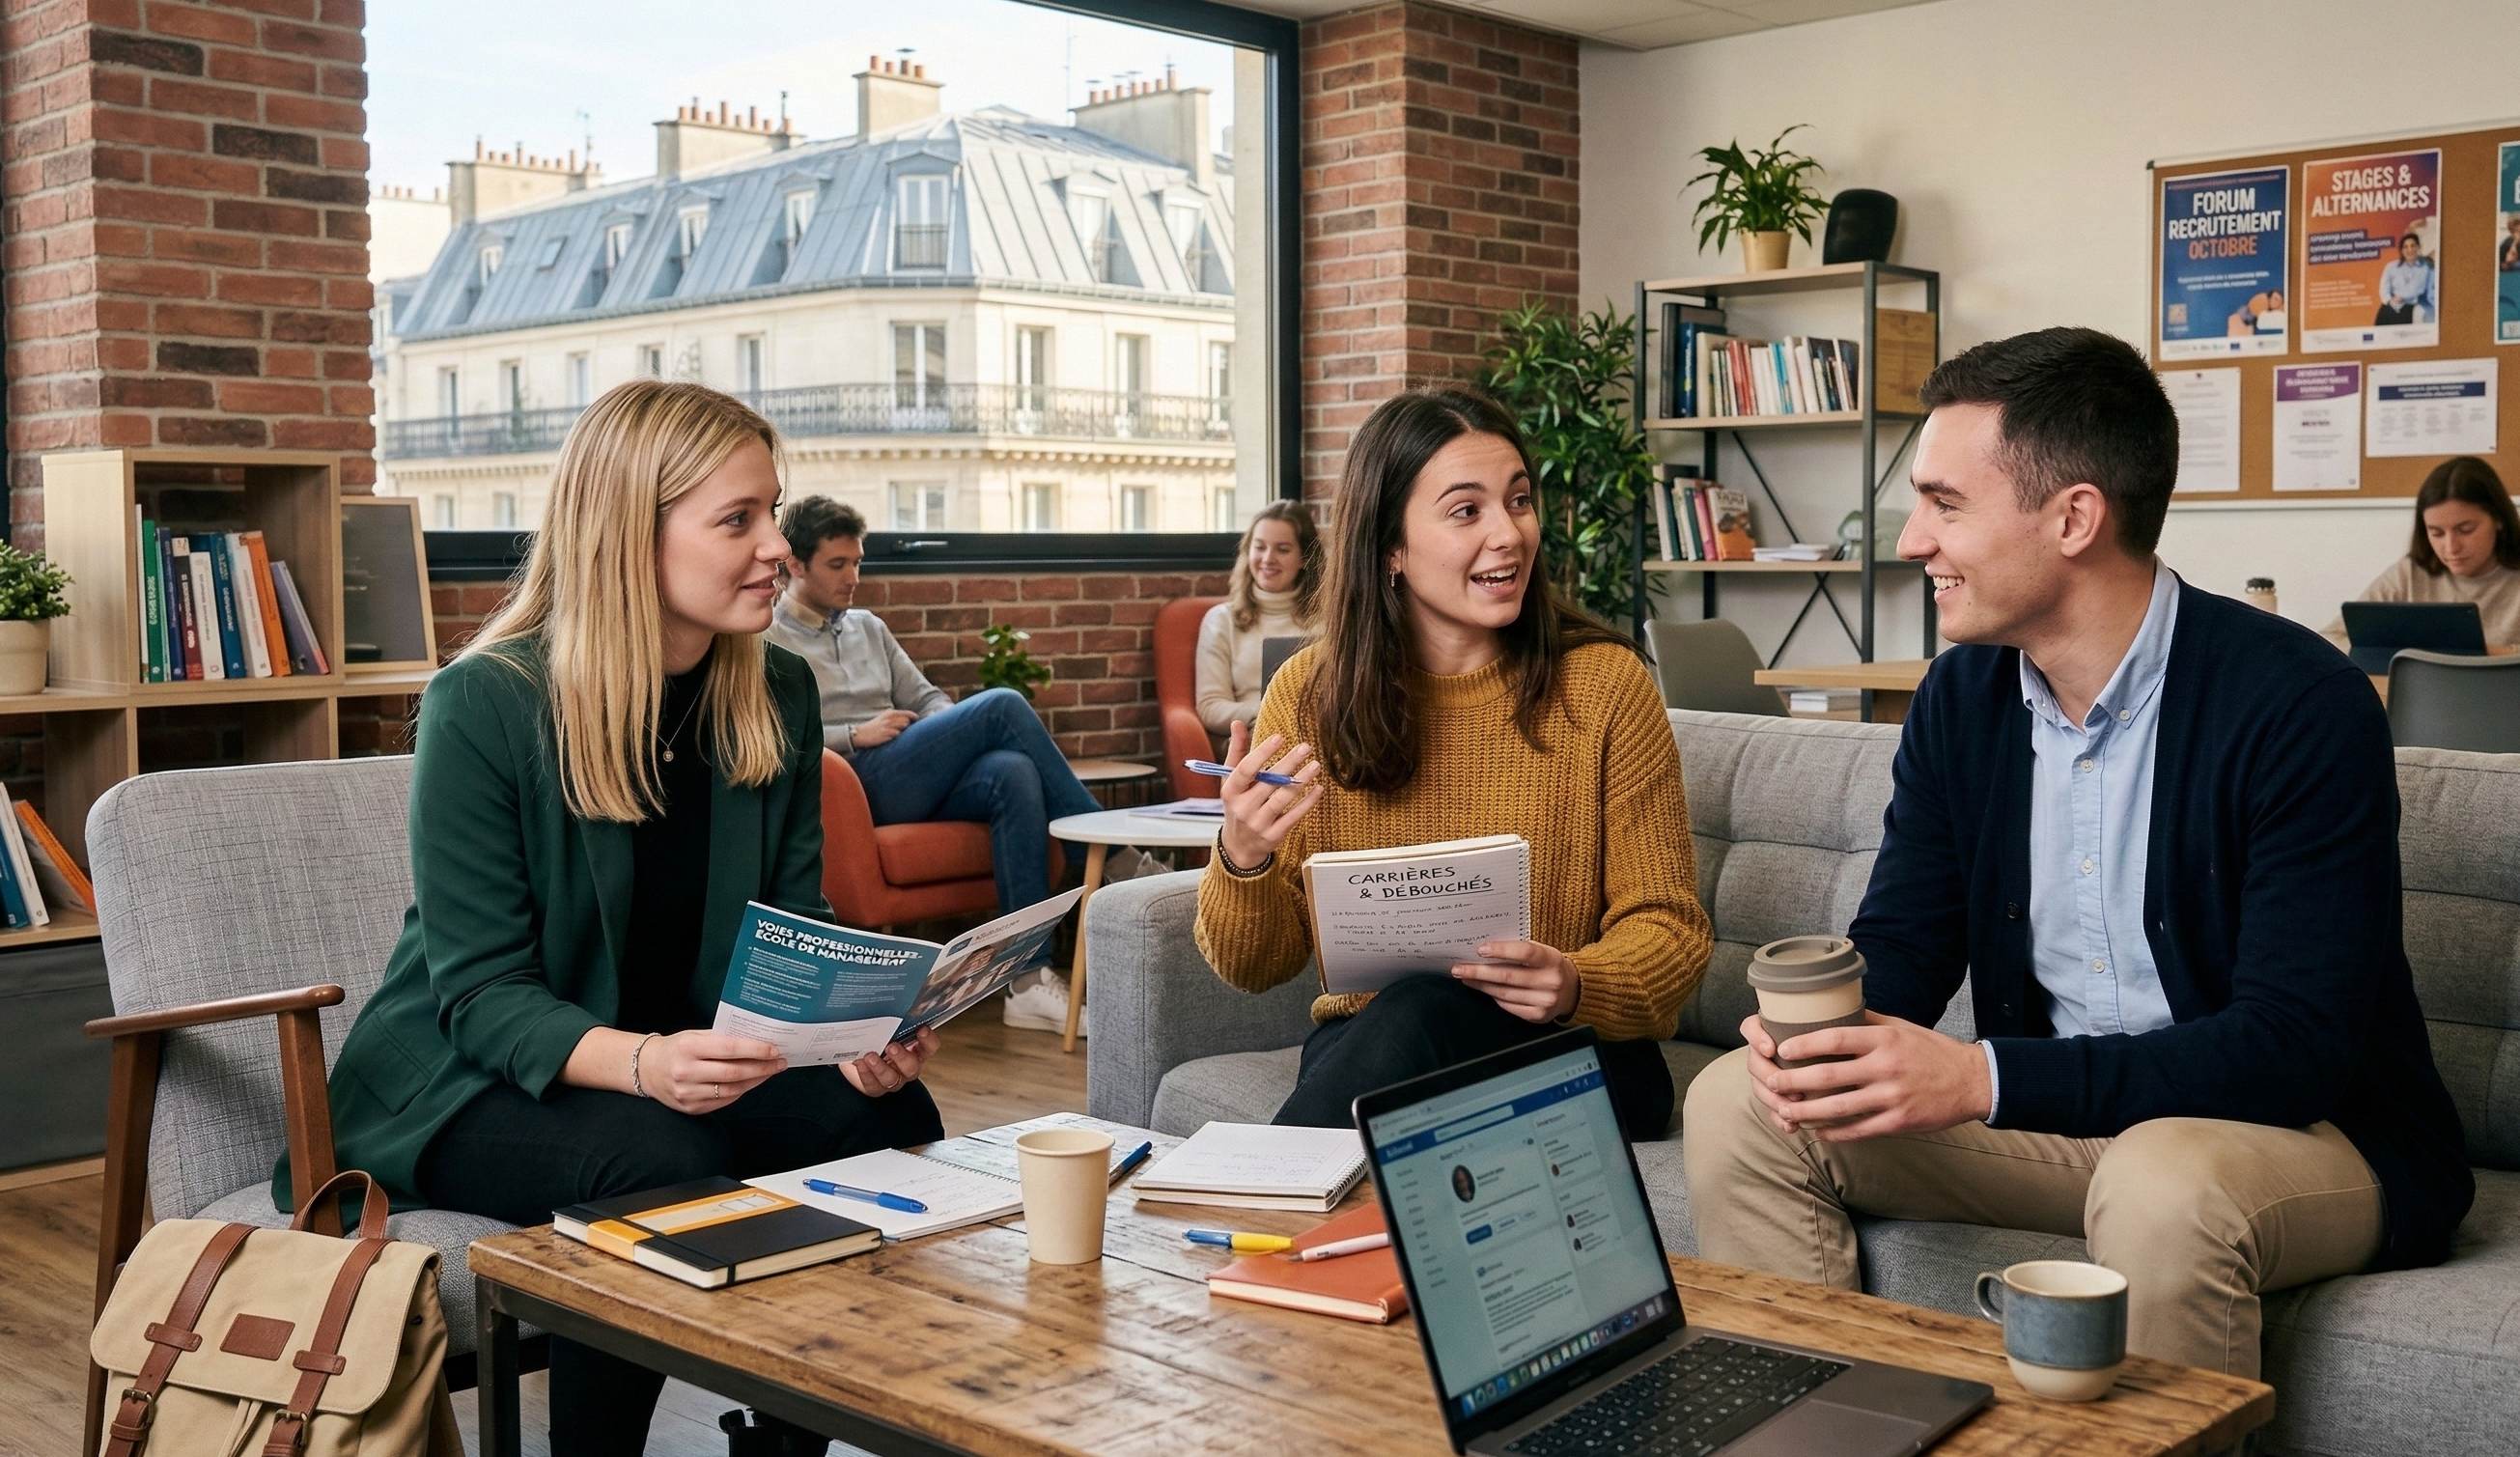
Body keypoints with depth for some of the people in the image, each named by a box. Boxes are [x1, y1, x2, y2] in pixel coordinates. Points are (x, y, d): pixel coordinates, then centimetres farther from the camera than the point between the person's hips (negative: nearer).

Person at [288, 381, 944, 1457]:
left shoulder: (778, 696, -1)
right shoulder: (483, 706, -18)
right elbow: (483, 994, -19)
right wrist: (640, 1063, -38)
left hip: (687, 1060, 5)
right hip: (475, 1079, -5)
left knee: (891, 1119, -20)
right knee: (665, 1162, -34)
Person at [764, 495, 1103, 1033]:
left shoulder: (868, 627, 29)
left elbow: (927, 698, 27)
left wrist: (955, 737, 3)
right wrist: (854, 735, -11)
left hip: (914, 780, 6)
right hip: (856, 781, -6)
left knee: (1013, 773, -29)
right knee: (1001, 705, -23)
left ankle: (1028, 977, -35)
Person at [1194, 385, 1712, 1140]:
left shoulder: (1603, 683, -6)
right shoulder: (1309, 693, -1)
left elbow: (1668, 928, -4)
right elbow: (1253, 965, 2)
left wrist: (1575, 986, -26)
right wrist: (1244, 859, -21)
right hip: (1363, 1047, 1)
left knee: (1425, 1012, -33)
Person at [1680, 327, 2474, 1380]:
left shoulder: (2301, 708, -20)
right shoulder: (1962, 697, 0)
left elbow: (2296, 1046, -25)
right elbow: (1898, 944, 5)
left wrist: (1985, 1079, -33)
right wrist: (1824, 1025, -20)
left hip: (2307, 1129, -5)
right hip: (2051, 1108, 6)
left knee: (2162, 1184, -38)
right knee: (1737, 1102, -10)